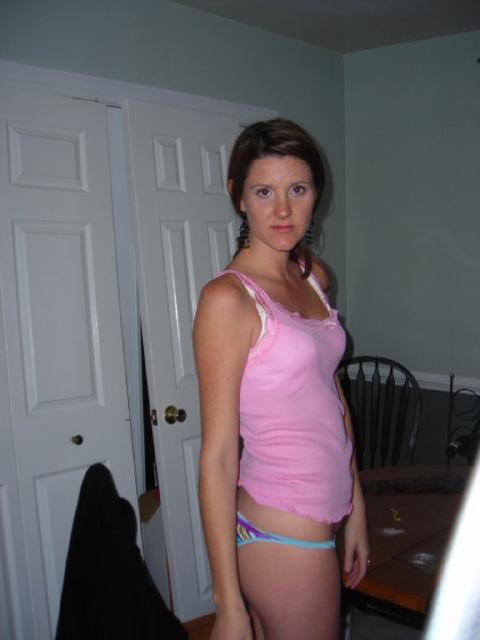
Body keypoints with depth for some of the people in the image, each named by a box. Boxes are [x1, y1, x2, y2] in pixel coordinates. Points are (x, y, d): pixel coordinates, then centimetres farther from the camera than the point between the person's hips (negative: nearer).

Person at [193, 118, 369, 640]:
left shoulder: (315, 277, 6)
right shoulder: (228, 298, -17)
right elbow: (218, 455, -18)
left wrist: (355, 508, 13)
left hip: (324, 513, 7)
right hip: (283, 533, -7)